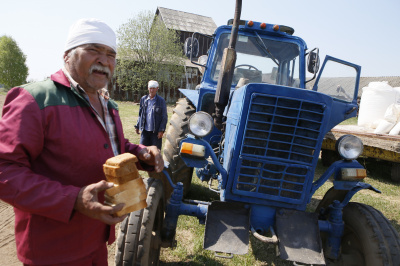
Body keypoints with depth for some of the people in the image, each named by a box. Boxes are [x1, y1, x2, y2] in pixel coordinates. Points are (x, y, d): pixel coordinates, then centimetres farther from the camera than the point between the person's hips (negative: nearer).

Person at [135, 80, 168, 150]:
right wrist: (137, 126, 12)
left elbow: (164, 117, -4)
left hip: (156, 131, -3)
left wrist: (161, 130, -11)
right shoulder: (143, 99, 8)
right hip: (145, 130, 4)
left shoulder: (161, 101, -3)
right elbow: (140, 114, 16)